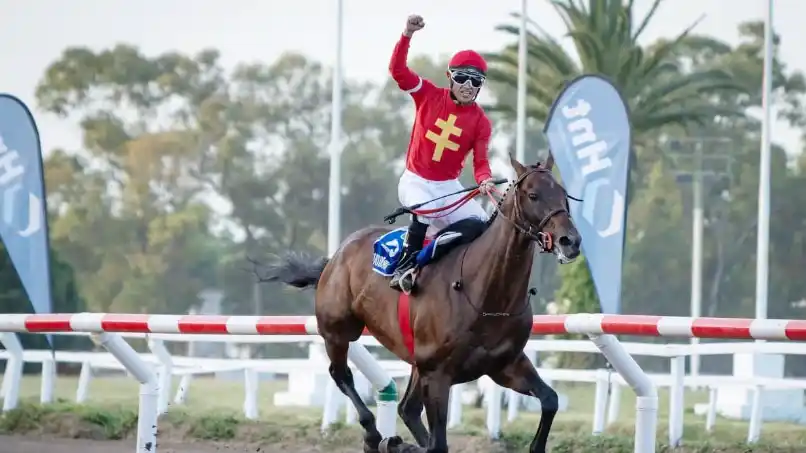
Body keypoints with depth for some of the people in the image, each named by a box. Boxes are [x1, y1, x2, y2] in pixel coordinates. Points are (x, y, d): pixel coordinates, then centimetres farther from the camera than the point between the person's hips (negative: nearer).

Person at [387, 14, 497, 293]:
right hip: (415, 181, -3)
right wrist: (407, 35, -26)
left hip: (449, 186, 3)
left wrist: (484, 180, -29)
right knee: (426, 210, -35)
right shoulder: (429, 95, -4)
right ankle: (405, 267, -27)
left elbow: (481, 161, -6)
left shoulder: (480, 122, -2)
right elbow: (398, 70, -12)